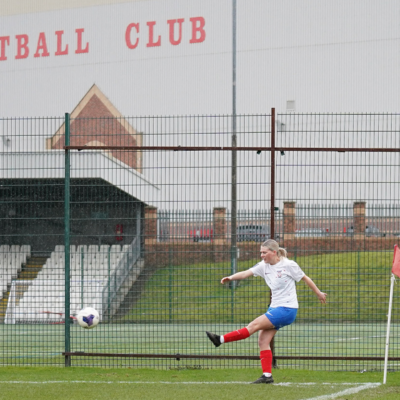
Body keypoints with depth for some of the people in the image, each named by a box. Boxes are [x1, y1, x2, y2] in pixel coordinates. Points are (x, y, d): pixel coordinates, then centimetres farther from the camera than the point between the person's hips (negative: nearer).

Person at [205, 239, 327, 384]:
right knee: (263, 341, -2)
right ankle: (267, 375, -1)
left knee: (254, 325, -16)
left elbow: (305, 279, 2)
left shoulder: (288, 265, -10)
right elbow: (246, 273, -6)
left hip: (287, 309, -8)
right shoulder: (264, 265, 6)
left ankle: (221, 339, -16)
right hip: (274, 307, 8)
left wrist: (319, 293, 12)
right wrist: (231, 277, -24)